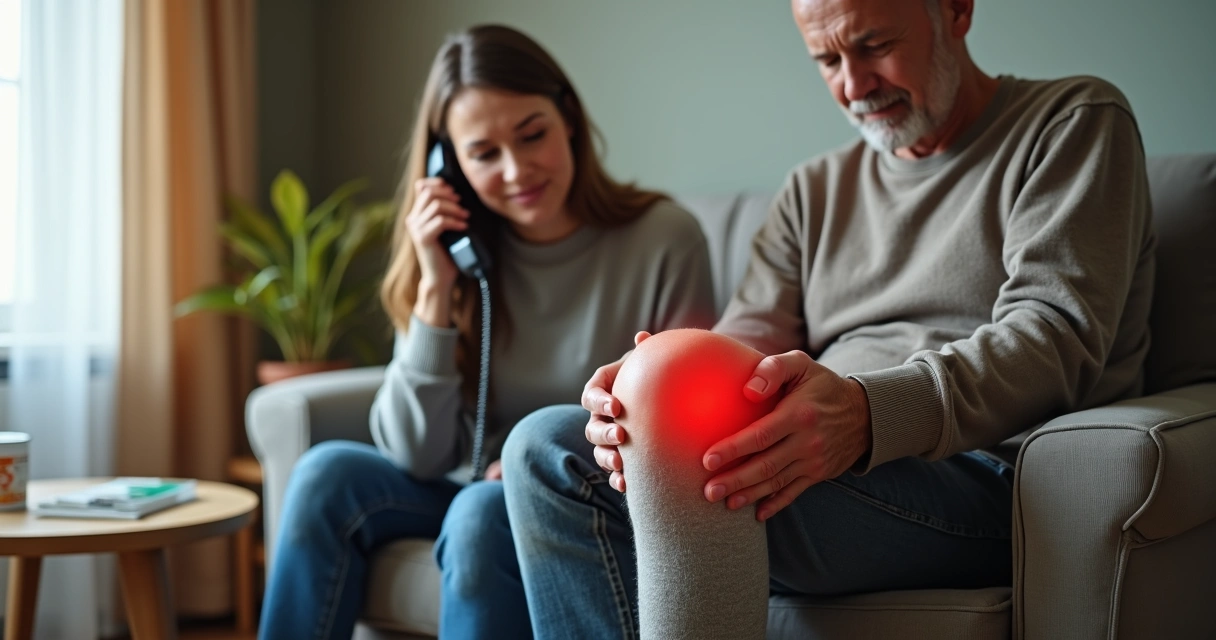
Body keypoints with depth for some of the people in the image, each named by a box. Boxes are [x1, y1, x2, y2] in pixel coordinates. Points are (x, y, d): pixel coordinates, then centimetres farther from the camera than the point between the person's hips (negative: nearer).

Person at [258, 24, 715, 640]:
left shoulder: (663, 240, -12)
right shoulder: (461, 256, -2)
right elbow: (416, 457, -8)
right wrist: (437, 288, -17)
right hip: (475, 492, 4)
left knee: (482, 512, -32)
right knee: (329, 473, -17)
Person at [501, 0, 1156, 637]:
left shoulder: (1076, 122, 5)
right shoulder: (814, 190, 23)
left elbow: (1055, 334, -11)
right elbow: (749, 339, 9)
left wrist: (866, 411, -30)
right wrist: (656, 388, -18)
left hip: (988, 476, -6)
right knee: (545, 444, -11)